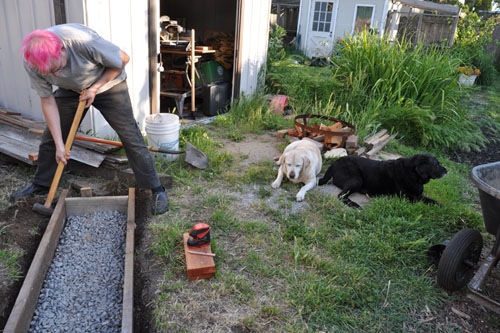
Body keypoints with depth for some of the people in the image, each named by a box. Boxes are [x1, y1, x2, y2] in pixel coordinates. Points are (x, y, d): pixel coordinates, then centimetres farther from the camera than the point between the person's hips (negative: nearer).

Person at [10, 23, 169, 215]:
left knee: (130, 136, -11)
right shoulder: (32, 64, -24)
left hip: (108, 84, -4)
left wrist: (95, 88, -22)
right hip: (70, 90, 4)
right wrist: (59, 145, -17)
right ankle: (40, 185, 28)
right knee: (50, 138, 5)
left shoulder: (84, 40, -38)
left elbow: (123, 59, -23)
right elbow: (48, 102, -15)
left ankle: (156, 189, -4)